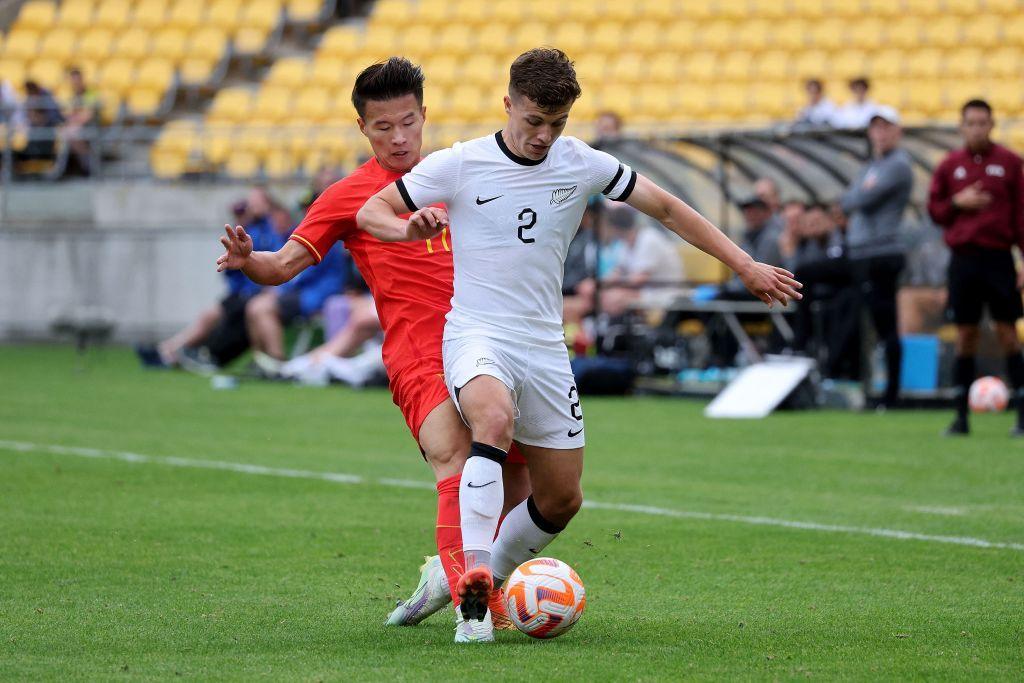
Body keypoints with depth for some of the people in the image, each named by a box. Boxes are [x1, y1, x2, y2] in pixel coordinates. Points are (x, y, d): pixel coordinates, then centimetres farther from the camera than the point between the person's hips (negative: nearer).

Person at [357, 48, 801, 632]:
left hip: (545, 348, 5)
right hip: (477, 336, -4)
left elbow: (667, 209, 11)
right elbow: (370, 211, -1)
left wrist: (746, 266, 9)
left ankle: (489, 581, 28)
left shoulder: (583, 165, 2)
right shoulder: (460, 165, -5)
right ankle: (472, 570, -43)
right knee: (495, 420, -37)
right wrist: (408, 228, -25)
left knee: (562, 500, 5)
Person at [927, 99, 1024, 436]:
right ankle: (961, 415, 8)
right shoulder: (949, 165, 8)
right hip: (963, 257, 2)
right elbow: (933, 209, 13)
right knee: (965, 335, 3)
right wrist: (957, 203, -8)